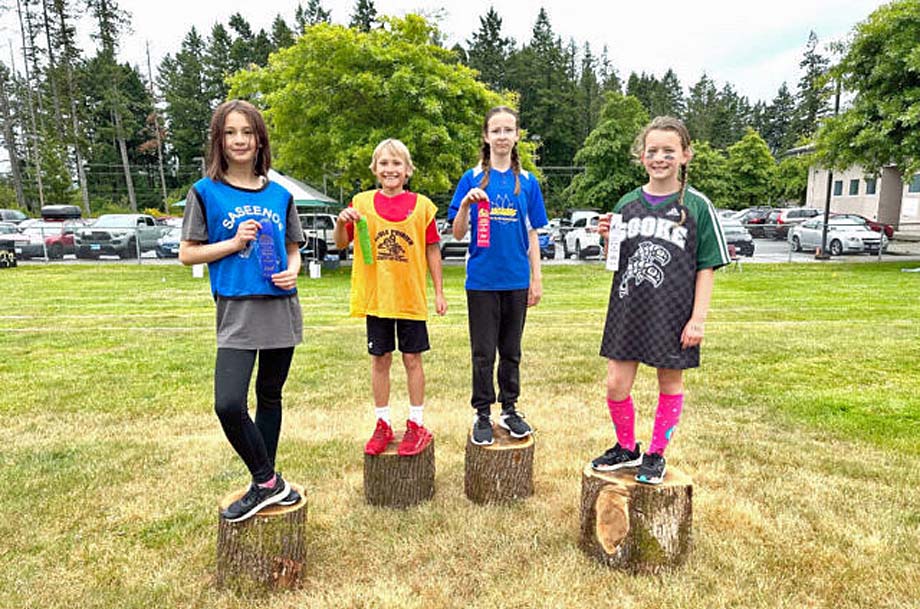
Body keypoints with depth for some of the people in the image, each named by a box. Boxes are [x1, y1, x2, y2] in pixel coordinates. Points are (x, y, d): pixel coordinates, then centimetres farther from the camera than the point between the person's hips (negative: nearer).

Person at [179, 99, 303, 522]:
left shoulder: (280, 195, 9)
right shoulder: (205, 192, 1)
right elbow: (187, 253, 2)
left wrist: (293, 270, -5)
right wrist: (234, 242, -11)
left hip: (281, 308, 3)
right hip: (236, 312, -3)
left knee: (270, 397, 14)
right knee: (228, 404, -17)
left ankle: (267, 484, 30)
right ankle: (267, 482, 6)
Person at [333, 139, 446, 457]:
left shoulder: (421, 205, 0)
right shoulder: (362, 202, 2)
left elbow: (432, 250, 4)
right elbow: (341, 244, 5)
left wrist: (439, 292, 2)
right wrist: (341, 222, -16)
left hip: (412, 297, -1)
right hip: (375, 296, 1)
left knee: (412, 359, 6)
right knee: (380, 359, 10)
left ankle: (417, 425, 20)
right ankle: (383, 424, 24)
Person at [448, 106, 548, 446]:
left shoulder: (527, 182, 6)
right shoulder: (472, 179, 1)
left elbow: (531, 234, 8)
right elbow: (457, 233, -1)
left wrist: (536, 278, 6)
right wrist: (466, 204, -19)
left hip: (516, 280, 2)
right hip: (482, 280, -2)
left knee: (511, 350, 13)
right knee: (483, 352, 6)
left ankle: (510, 410, 28)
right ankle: (482, 415, 20)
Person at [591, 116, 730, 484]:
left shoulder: (697, 206, -4)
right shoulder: (628, 204, 6)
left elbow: (706, 268, -3)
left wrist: (698, 319, -9)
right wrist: (608, 239, -8)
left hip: (673, 314, -2)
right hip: (628, 310, 3)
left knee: (670, 383, 11)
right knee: (616, 386, 3)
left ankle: (656, 455, 30)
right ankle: (627, 448, 28)